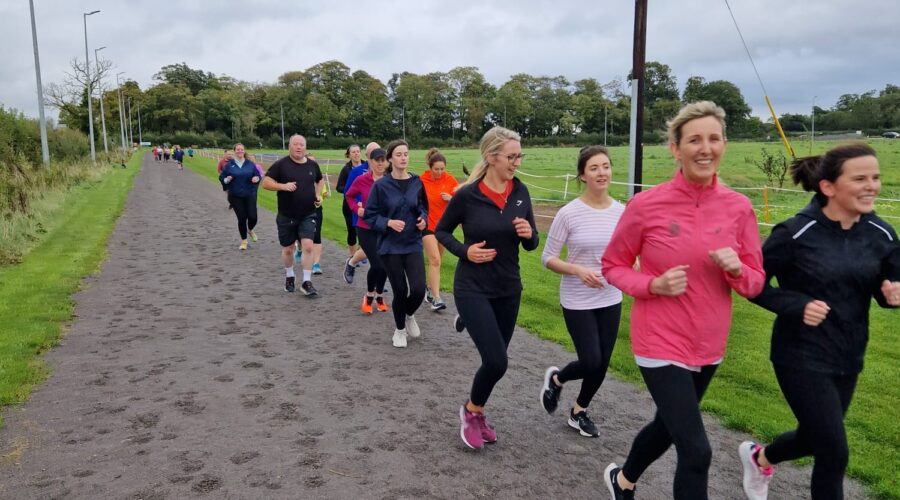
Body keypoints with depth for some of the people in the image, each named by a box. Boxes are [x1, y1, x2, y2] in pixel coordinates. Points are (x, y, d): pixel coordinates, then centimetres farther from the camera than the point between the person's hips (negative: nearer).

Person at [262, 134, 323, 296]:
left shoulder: (313, 165, 2)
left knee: (308, 246, -11)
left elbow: (320, 180, 22)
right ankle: (289, 276, 36)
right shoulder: (281, 164, -8)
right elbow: (265, 183, -10)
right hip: (286, 216, -1)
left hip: (308, 215, 1)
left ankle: (307, 282, -2)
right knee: (288, 249, 11)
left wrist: (318, 195, 6)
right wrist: (283, 186, -24)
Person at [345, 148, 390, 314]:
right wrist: (357, 209, -5)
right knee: (377, 265, -9)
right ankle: (369, 296, 18)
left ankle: (380, 297, 32)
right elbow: (348, 195, 10)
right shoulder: (361, 180, -8)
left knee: (384, 265, 7)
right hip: (366, 228, -1)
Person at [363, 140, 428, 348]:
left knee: (418, 289, -8)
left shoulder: (416, 182, 0)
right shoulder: (381, 185, -8)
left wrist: (423, 219, -6)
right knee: (400, 291, 3)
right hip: (390, 246, -2)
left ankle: (409, 315, 27)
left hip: (413, 244, 2)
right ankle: (399, 329, 30)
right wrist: (388, 223, -18)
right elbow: (369, 215, -3)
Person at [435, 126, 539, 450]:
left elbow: (531, 246, 6)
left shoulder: (521, 193, -1)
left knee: (495, 360, 13)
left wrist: (529, 234, -16)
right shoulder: (467, 195, -13)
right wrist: (465, 251, -15)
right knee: (496, 361, -12)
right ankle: (471, 411, 18)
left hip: (509, 290, 5)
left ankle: (476, 414, 37)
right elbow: (441, 231, 1)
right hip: (473, 289, -5)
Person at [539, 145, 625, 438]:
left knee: (602, 365, 11)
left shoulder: (621, 211, -3)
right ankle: (555, 378, 29)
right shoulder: (569, 213, -15)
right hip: (578, 302, -4)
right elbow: (548, 258, -9)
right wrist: (578, 270, -25)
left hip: (610, 300, 4)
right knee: (591, 364, -5)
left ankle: (579, 412, 37)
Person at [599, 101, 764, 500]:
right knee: (696, 452, -8)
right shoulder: (646, 205, -15)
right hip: (660, 343, -5)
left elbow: (755, 283, 3)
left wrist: (736, 269, -19)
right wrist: (653, 285, -20)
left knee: (668, 427, 24)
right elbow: (612, 266, -3)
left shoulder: (739, 207, -5)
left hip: (709, 346, 5)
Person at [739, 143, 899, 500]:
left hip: (848, 357, 6)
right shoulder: (796, 233, -19)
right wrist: (797, 306, -24)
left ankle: (760, 457, 52)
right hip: (802, 357, -6)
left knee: (815, 439, 22)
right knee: (834, 453, -2)